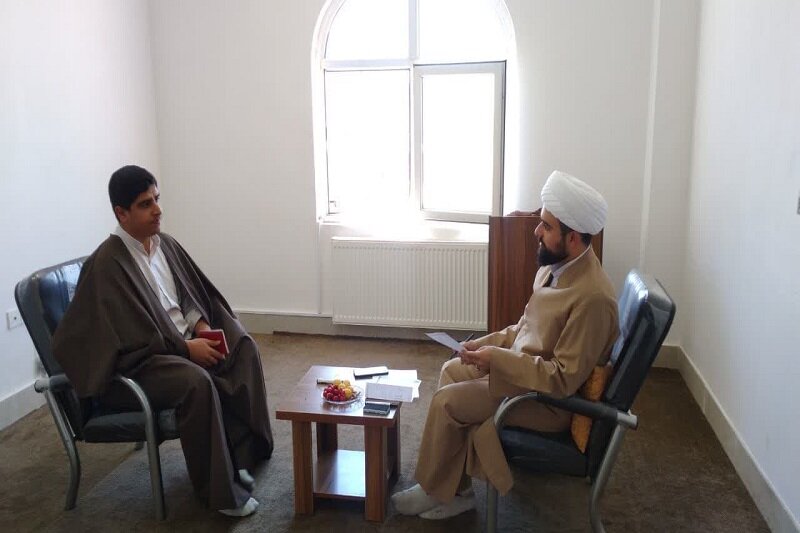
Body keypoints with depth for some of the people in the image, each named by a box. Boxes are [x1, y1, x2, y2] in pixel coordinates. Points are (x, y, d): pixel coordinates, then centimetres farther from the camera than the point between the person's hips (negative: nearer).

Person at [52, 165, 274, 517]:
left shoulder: (165, 243, 6)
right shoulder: (108, 262, -18)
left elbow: (193, 293, 14)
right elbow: (134, 337, -21)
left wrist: (203, 326, -4)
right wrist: (186, 347, -20)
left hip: (182, 341, 8)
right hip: (135, 360, -8)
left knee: (243, 347, -12)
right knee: (196, 381, -33)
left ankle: (240, 451, -3)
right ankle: (219, 489, -17)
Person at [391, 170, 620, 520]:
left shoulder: (593, 297, -30)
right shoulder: (555, 265, -1)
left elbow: (564, 379, -28)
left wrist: (497, 358, -26)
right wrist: (487, 344, -1)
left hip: (551, 397, -10)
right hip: (523, 367, 10)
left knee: (446, 402, -15)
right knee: (452, 371, 13)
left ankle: (435, 490, 13)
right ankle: (455, 488, 16)